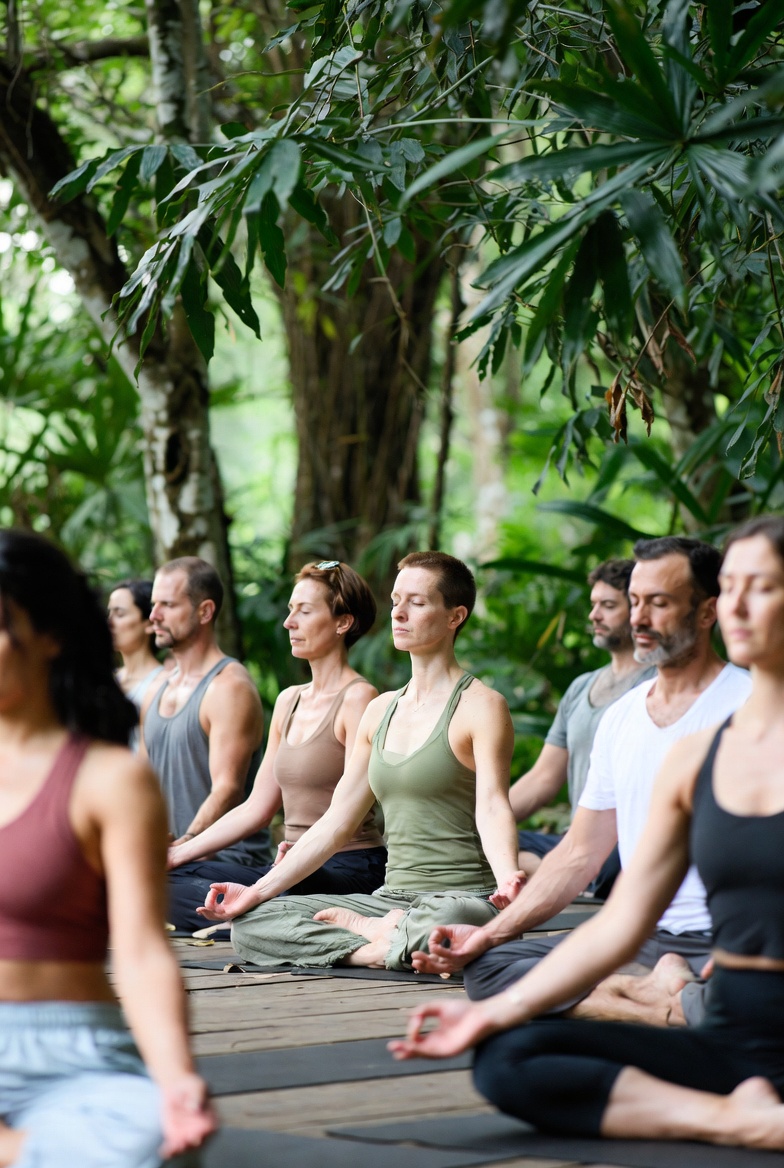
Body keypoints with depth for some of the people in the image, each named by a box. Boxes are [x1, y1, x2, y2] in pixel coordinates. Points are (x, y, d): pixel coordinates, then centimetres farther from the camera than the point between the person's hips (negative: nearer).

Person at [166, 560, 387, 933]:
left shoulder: (358, 699, -6)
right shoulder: (289, 701, 18)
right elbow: (256, 807, 20)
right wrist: (177, 854, 14)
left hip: (348, 870, -8)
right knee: (169, 880, -13)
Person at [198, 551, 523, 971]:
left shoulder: (480, 706, -4)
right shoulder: (381, 710, 17)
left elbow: (493, 809, -18)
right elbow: (335, 824, 17)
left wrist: (508, 880, -39)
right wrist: (257, 890, 9)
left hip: (461, 899, -7)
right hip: (392, 898, 7)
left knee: (442, 924, -43)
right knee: (250, 923, -8)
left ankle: (358, 928, -14)